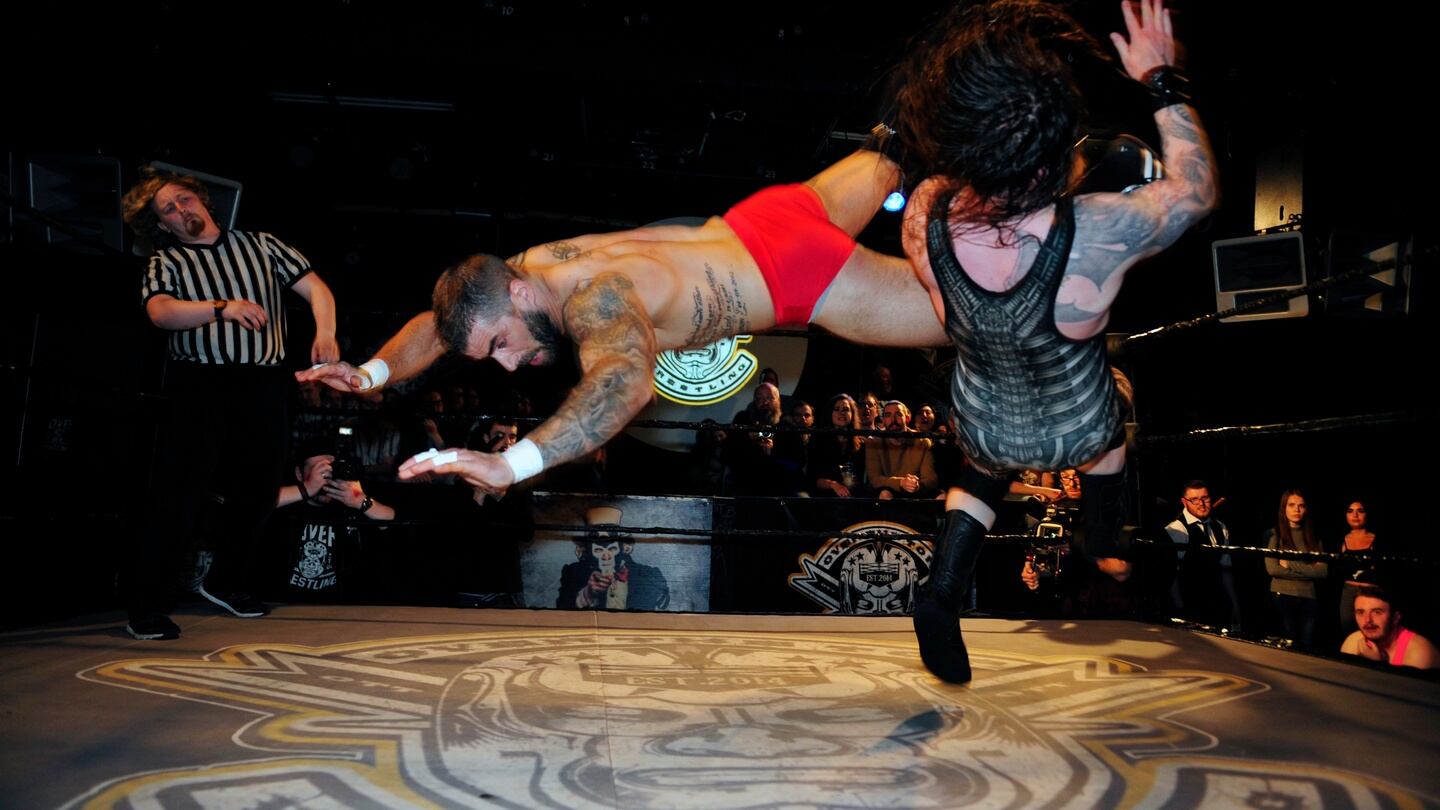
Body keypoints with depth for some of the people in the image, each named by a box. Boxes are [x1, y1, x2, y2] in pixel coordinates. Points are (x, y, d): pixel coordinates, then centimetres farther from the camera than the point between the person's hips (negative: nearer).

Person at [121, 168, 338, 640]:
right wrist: (222, 307, -31)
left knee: (258, 489, 9)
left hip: (265, 384, 3)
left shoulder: (261, 245, 12)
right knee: (179, 494, -6)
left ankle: (229, 583, 28)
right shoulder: (166, 263, 6)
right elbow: (161, 312, -14)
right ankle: (145, 607, 1)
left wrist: (325, 333, -14)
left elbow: (315, 287, 5)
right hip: (200, 384, -2)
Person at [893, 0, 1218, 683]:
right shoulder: (1098, 235, -37)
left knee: (983, 473, 37)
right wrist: (1161, 80, -6)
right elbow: (1196, 187, -14)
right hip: (1078, 432, -1)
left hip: (985, 431, 2)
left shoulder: (923, 214, -30)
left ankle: (941, 594, 16)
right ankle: (1105, 552, 50)